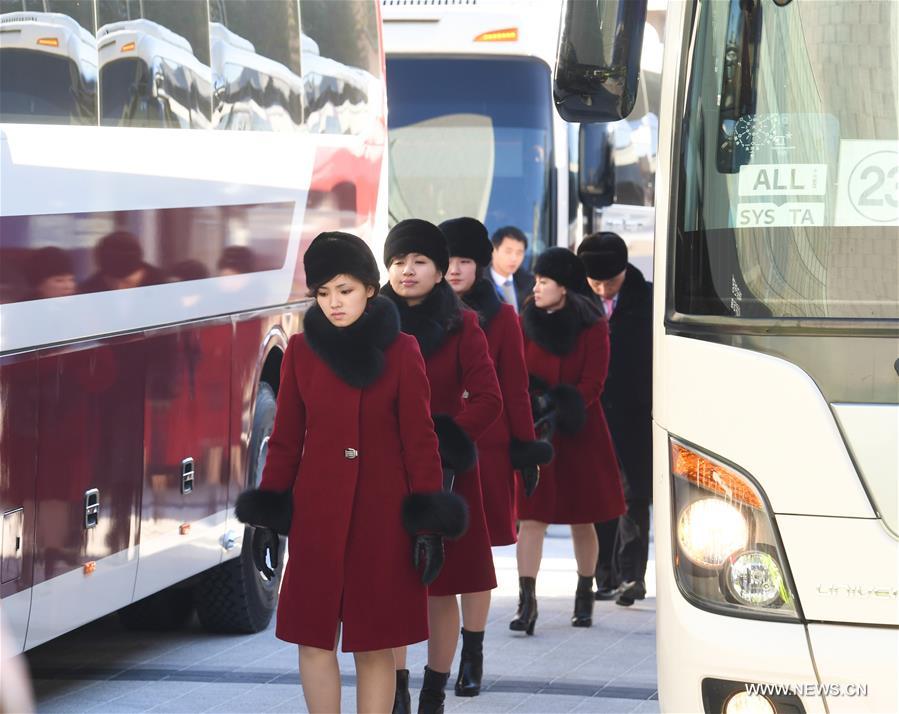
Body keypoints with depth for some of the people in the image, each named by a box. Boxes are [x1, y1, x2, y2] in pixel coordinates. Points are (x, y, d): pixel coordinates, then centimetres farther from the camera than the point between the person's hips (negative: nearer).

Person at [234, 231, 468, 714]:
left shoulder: (400, 352, -2)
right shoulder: (300, 351, 3)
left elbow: (420, 441, -2)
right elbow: (285, 439, 7)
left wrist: (429, 526, -6)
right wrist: (267, 518, 4)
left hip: (382, 513, -2)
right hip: (317, 511, 2)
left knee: (376, 645, 3)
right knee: (314, 637, 1)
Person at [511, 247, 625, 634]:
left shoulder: (592, 328, -5)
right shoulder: (526, 323, 2)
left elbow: (593, 383, -8)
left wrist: (556, 413, -18)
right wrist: (538, 398, -16)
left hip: (579, 432, -1)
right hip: (533, 431, 1)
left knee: (581, 516, 9)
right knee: (532, 514, -8)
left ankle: (585, 597, 24)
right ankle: (527, 602, -13)